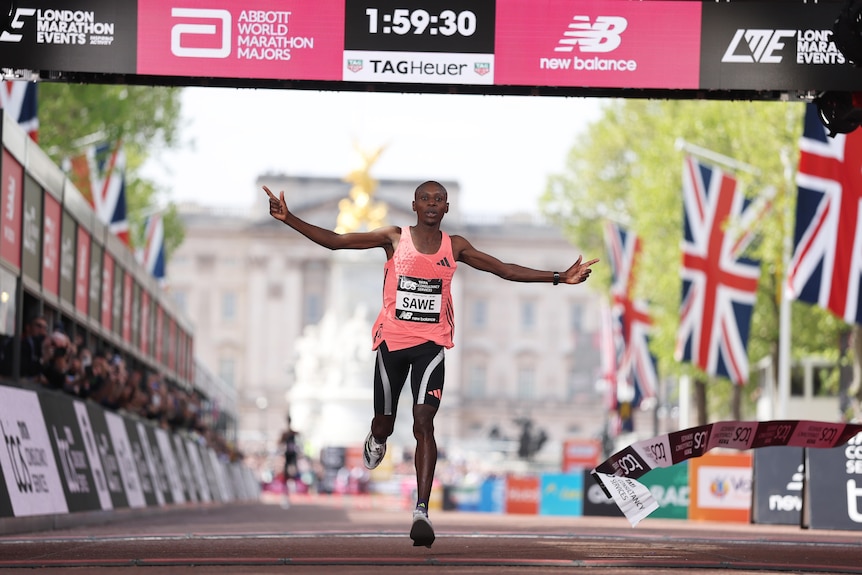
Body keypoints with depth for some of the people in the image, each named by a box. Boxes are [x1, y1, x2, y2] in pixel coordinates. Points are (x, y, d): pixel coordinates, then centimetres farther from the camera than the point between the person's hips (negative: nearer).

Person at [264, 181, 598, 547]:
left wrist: (559, 278, 2)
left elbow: (504, 270, 8)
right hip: (392, 340, 0)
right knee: (384, 423, 10)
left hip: (431, 343, 0)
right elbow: (334, 241, -3)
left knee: (423, 421, -17)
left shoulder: (454, 246, 4)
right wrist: (289, 219, -14)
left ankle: (422, 511, -21)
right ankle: (377, 442, 51)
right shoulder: (395, 238, -1)